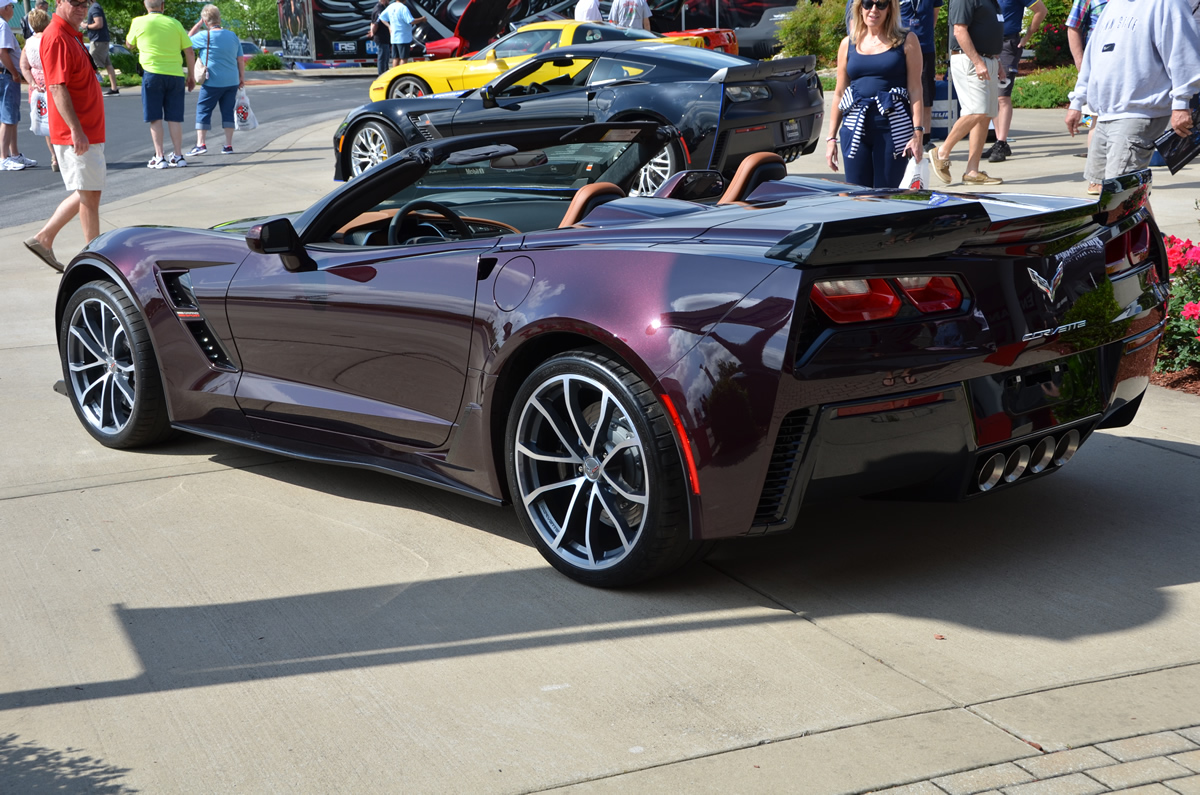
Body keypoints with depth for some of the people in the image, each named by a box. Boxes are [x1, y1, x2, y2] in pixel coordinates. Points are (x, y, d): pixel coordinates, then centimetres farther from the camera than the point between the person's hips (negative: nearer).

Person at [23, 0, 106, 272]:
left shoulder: (71, 35, 16)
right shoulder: (57, 38, -16)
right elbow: (58, 88, -22)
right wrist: (76, 129, -27)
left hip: (89, 132, 10)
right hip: (76, 135, -10)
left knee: (88, 193, 15)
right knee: (89, 195, -3)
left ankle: (44, 238, 20)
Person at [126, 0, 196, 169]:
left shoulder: (139, 22, 0)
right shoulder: (175, 23, 6)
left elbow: (129, 44, 16)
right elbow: (189, 52, 5)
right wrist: (191, 76, 13)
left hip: (153, 74, -2)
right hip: (176, 75, 2)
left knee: (155, 118, 3)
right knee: (174, 118, 7)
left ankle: (159, 157, -1)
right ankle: (178, 156, 8)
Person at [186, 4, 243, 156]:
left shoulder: (205, 36, -11)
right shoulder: (233, 35, 5)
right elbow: (240, 59, 8)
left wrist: (199, 24, 6)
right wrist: (242, 78, 16)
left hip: (213, 82, -5)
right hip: (232, 81, 5)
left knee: (203, 110, 2)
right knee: (228, 111, 10)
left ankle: (201, 143, -4)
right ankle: (228, 145, 10)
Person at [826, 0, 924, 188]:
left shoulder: (907, 41, 3)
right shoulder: (848, 44, 12)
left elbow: (915, 89, -1)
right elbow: (839, 93, 14)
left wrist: (917, 133, -10)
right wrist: (831, 137, 10)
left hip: (893, 128, -3)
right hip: (855, 129, 3)